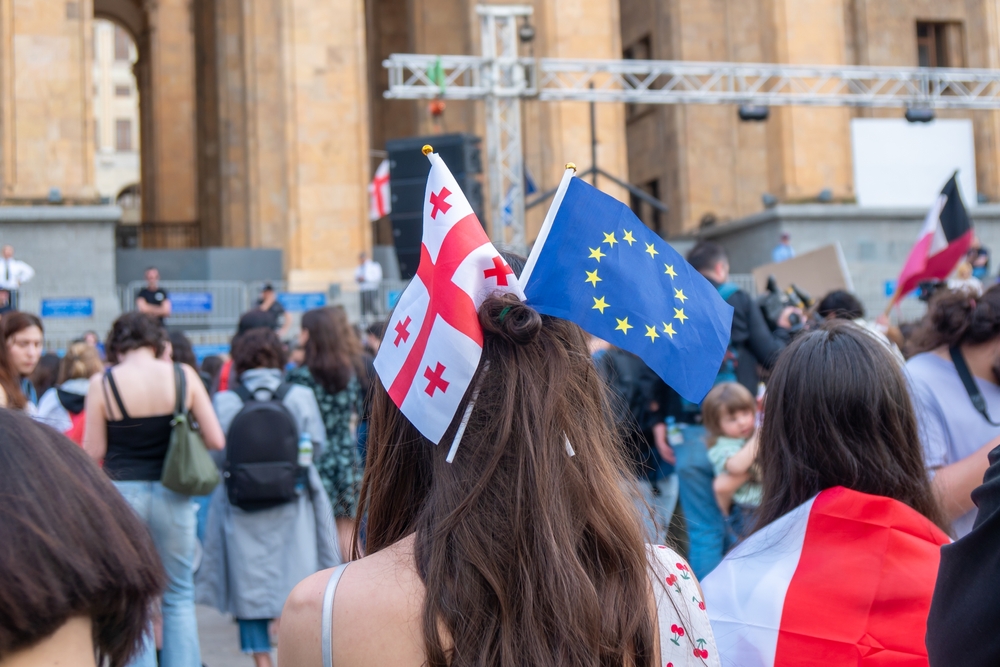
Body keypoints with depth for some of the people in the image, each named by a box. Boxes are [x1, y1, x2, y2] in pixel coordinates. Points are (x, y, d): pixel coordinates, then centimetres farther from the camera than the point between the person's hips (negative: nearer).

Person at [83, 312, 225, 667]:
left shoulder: (102, 383, -8)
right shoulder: (183, 376, -4)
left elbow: (93, 452, -6)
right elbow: (216, 440, -3)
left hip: (122, 494, -1)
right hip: (172, 494, 1)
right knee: (179, 598, 14)